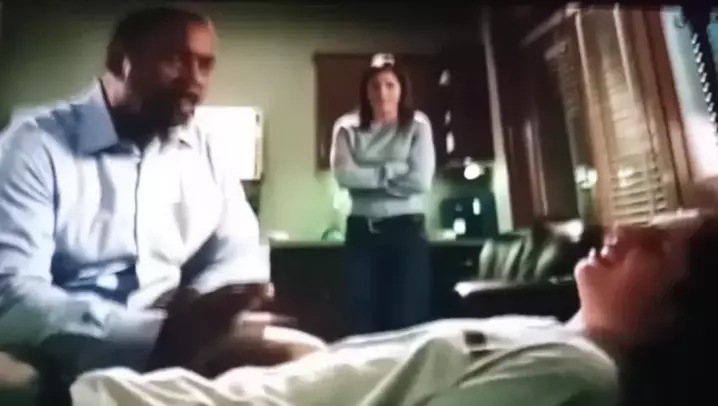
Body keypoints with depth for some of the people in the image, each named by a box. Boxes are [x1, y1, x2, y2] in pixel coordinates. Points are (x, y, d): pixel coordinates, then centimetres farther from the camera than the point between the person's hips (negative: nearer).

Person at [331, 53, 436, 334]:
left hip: (406, 229, -1)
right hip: (362, 231, 1)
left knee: (409, 321, 1)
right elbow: (345, 175, -8)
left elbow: (420, 181, -8)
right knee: (362, 322, 3)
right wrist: (393, 169, -7)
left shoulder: (417, 125, 6)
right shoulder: (348, 128, 9)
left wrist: (368, 177, -4)